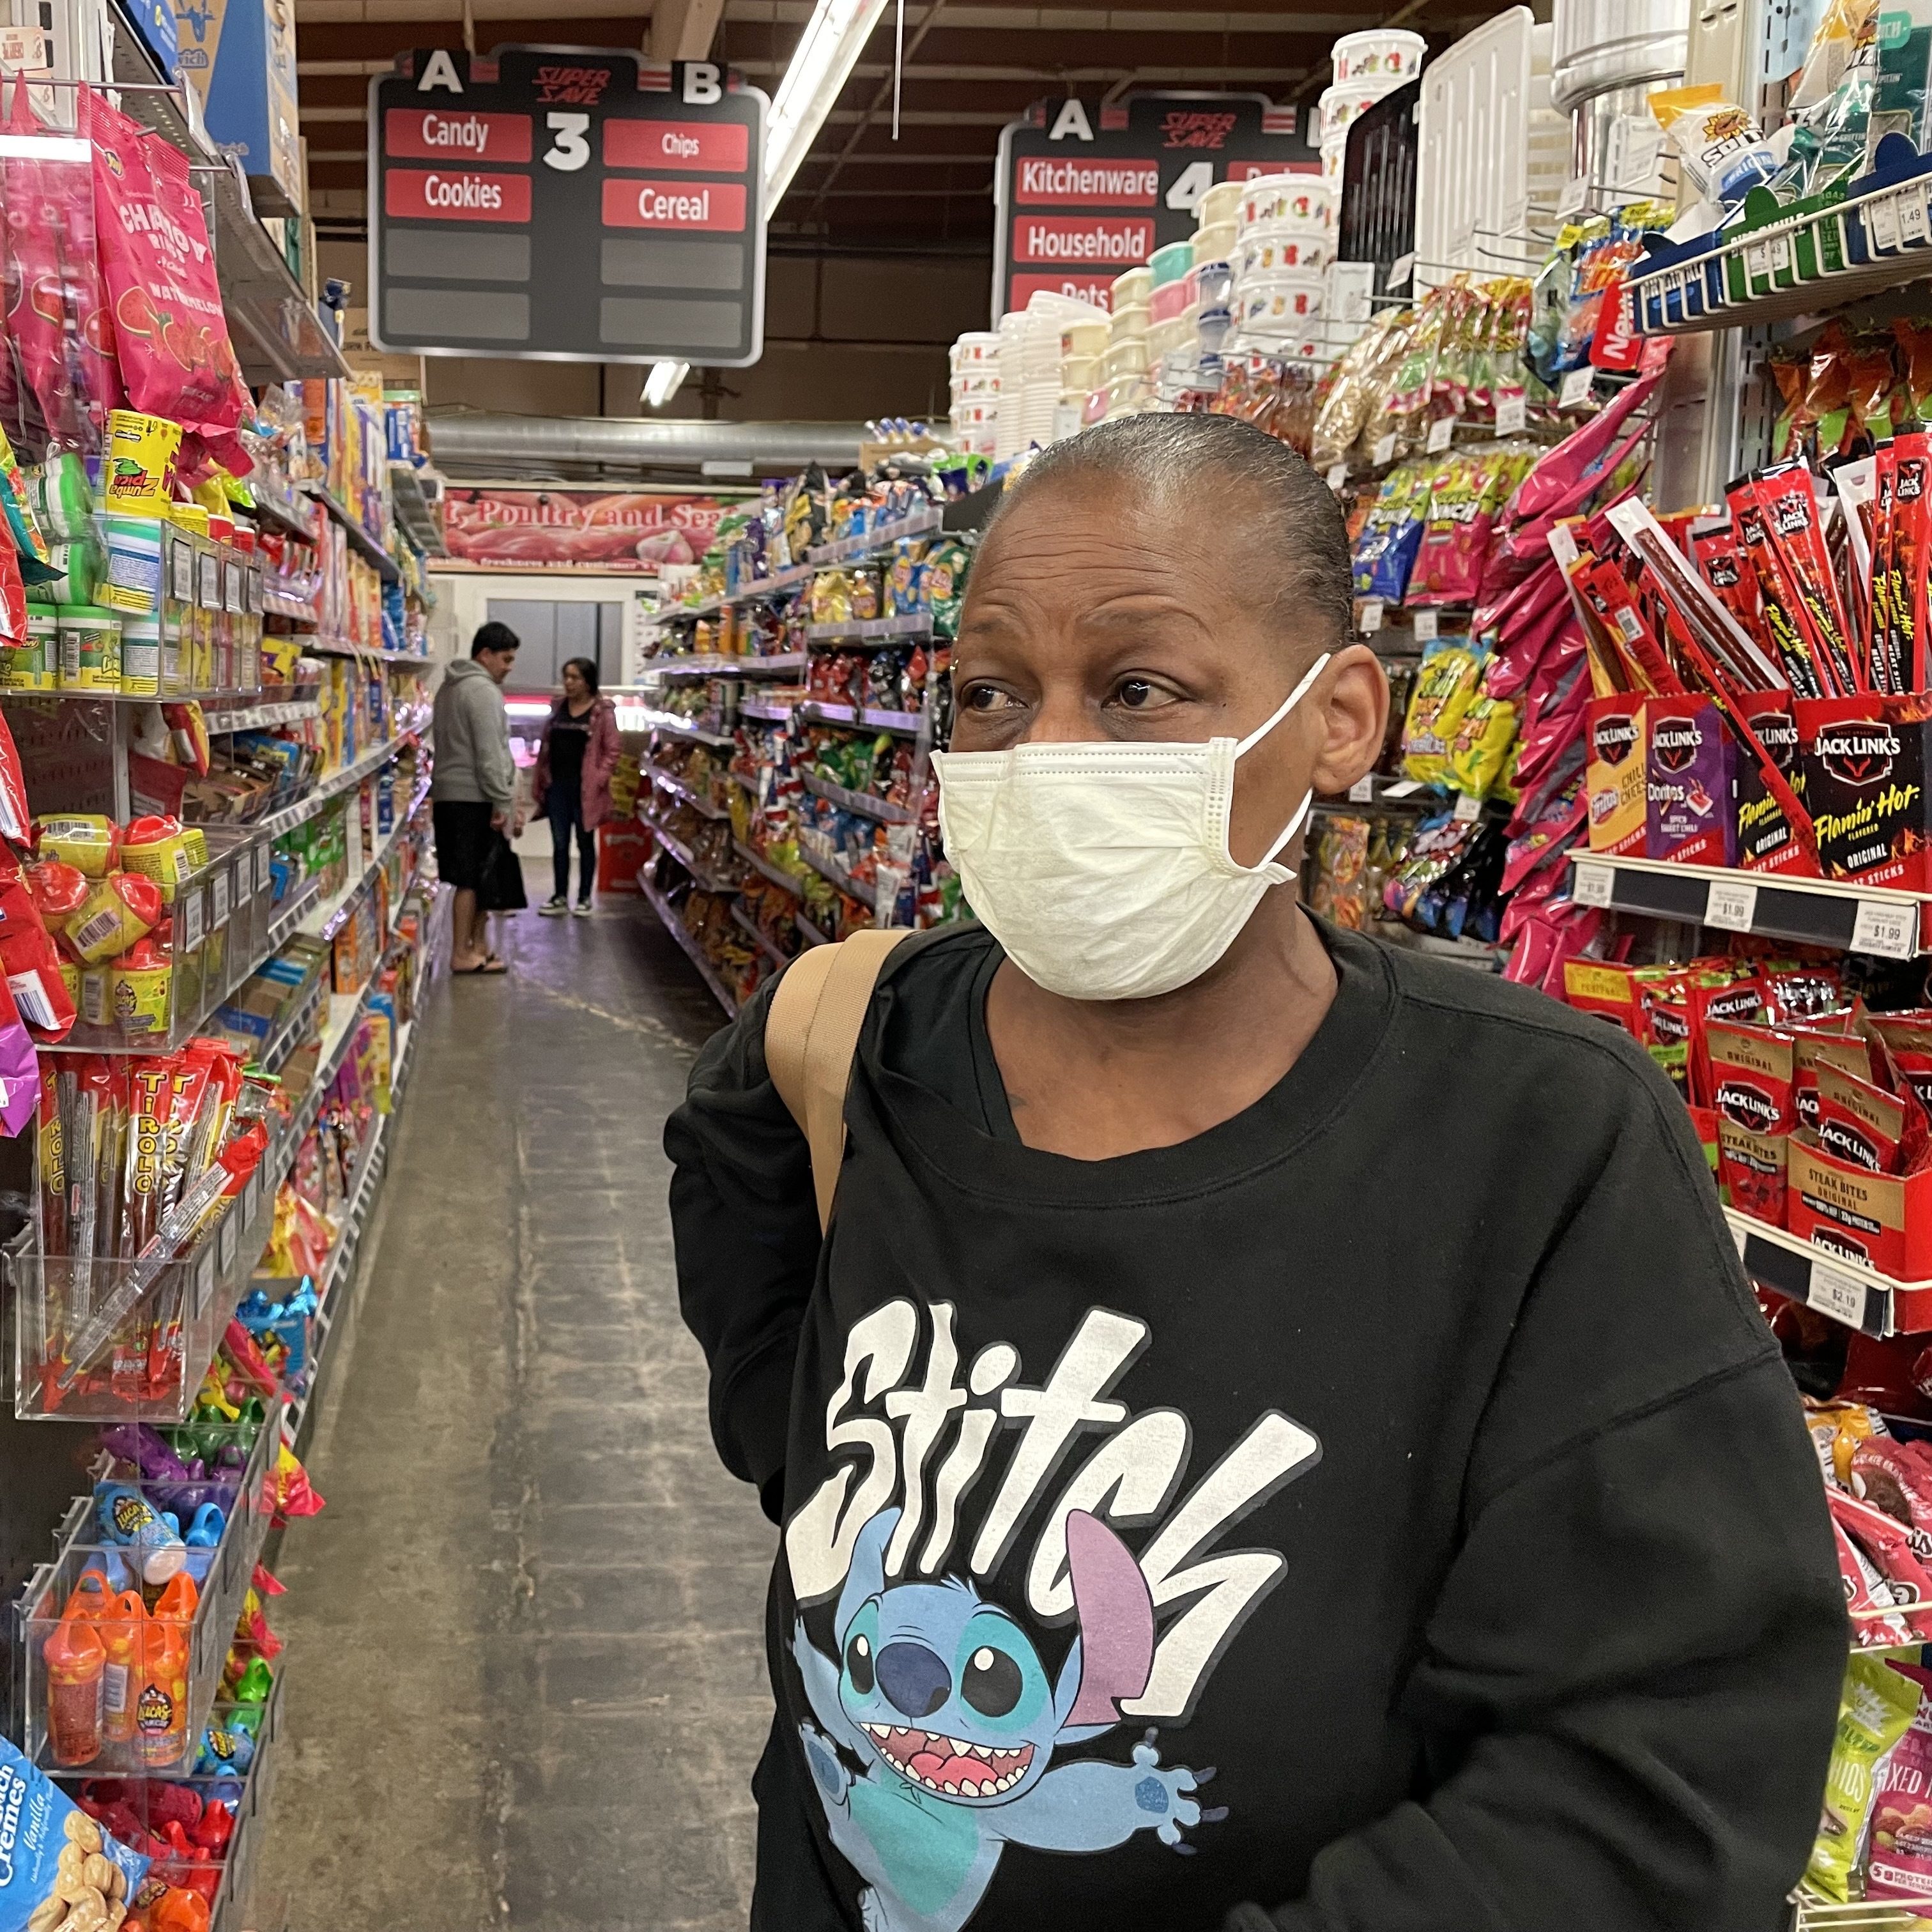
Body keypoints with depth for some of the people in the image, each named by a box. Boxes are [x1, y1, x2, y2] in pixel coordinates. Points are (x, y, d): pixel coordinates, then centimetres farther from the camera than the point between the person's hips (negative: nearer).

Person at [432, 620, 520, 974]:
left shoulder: (450, 686, 19)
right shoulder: (483, 690, -13)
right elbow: (489, 753, -19)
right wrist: (503, 802, -16)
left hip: (448, 795, 10)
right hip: (474, 798, -10)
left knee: (477, 877, 14)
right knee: (472, 878, -5)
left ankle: (479, 945, 19)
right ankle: (461, 955, -2)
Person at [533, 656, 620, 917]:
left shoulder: (602, 712, -4)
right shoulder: (557, 709, 10)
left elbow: (613, 749, -5)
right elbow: (545, 746, 13)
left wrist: (599, 778, -14)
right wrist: (541, 780, 7)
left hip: (586, 788, -4)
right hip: (557, 785, 4)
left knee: (586, 843, 6)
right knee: (559, 843, 8)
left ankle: (585, 898, 14)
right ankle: (560, 898, 16)